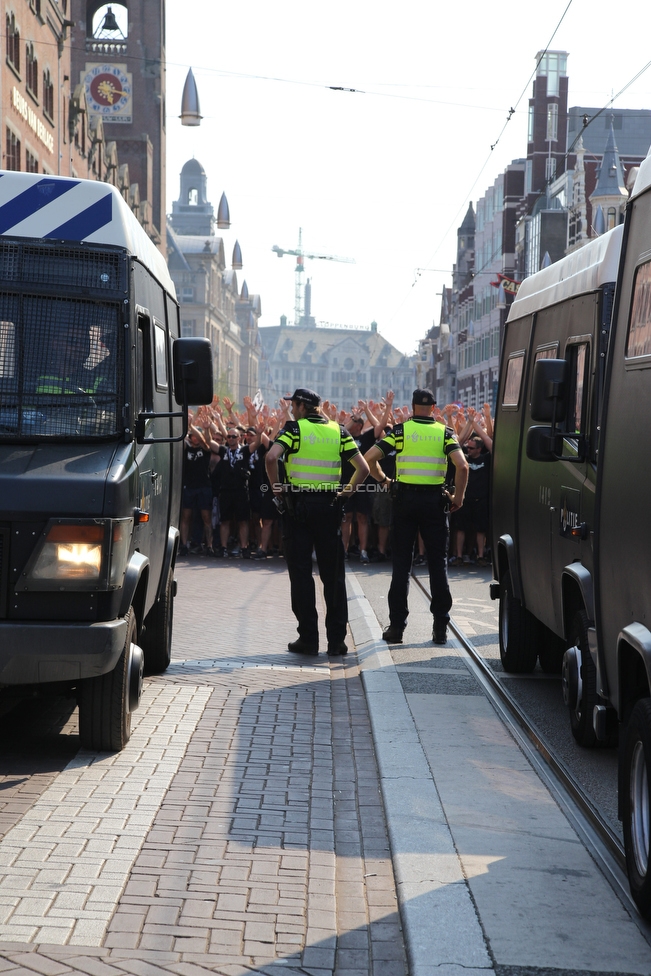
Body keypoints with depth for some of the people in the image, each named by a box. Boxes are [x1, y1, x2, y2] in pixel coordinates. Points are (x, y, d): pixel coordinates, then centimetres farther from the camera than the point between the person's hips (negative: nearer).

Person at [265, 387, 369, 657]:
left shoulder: (294, 428, -3)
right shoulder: (338, 431, 8)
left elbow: (271, 457, -20)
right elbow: (363, 467, 2)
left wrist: (276, 486, -7)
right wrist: (349, 490, 11)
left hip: (298, 505, -3)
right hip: (329, 506, 3)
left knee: (301, 572, 2)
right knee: (333, 574, 7)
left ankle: (308, 638, 1)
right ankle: (337, 639, 6)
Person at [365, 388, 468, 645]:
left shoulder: (400, 430, 1)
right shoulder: (444, 432, 2)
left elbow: (370, 457, -8)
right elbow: (462, 465, -12)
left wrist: (383, 480, 7)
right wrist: (458, 497, -2)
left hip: (405, 498, 0)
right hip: (434, 499, 0)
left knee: (401, 563, 5)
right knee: (438, 563, 7)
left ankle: (396, 626, 4)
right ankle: (440, 626, 7)